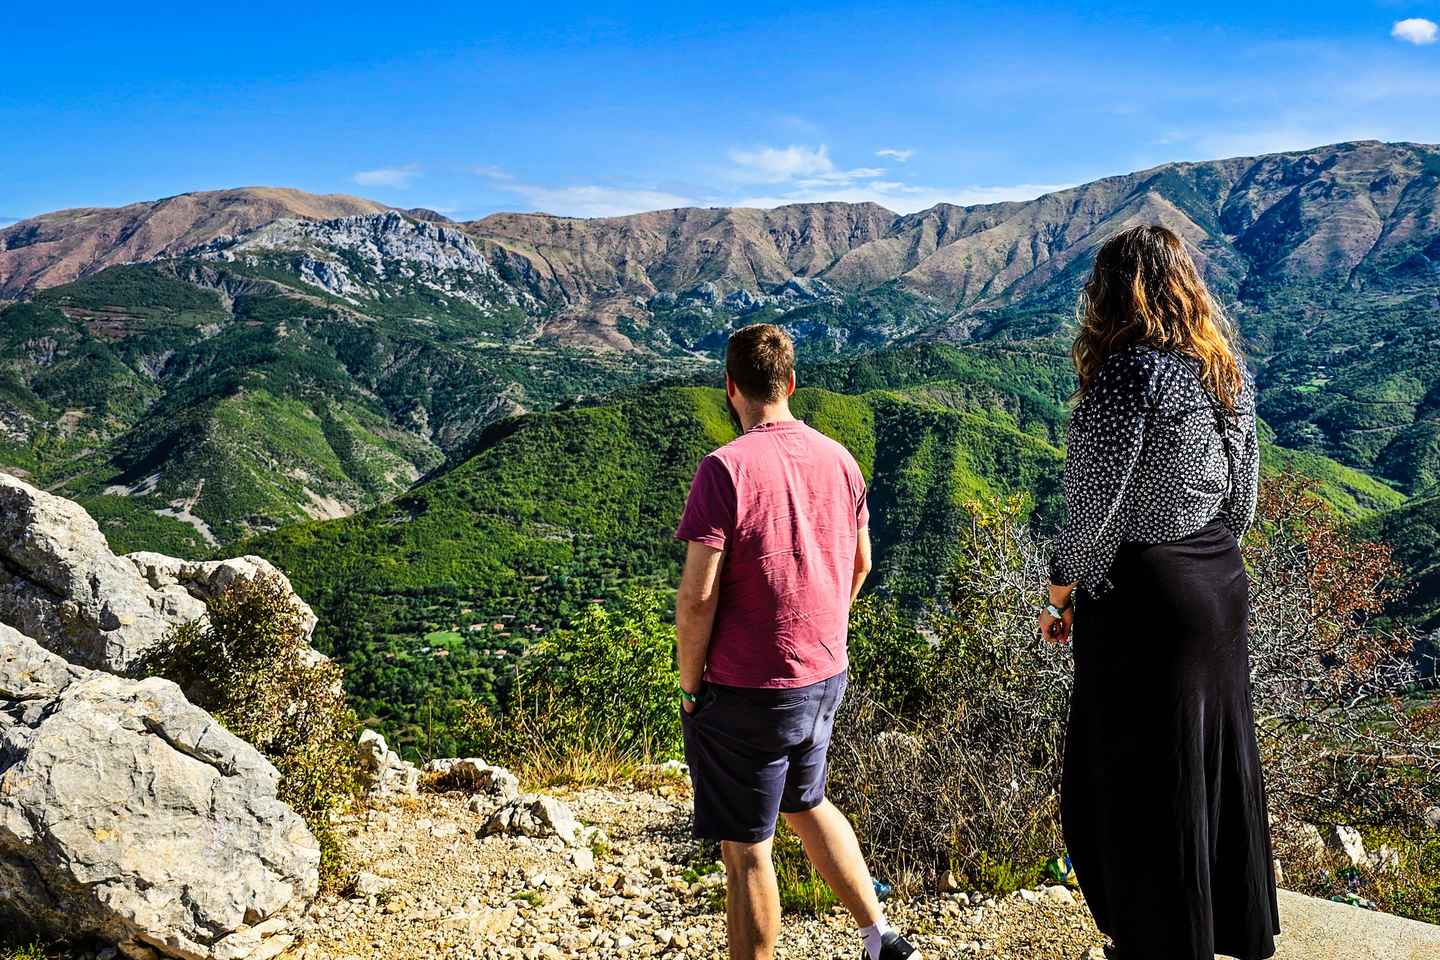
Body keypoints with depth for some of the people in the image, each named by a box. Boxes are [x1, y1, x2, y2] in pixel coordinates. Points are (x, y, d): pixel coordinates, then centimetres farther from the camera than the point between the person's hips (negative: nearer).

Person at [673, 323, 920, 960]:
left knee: (745, 850, 7)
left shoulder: (725, 469, -19)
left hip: (744, 693, -7)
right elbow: (859, 563, 13)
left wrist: (689, 686, -7)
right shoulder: (838, 459, 2)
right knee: (805, 805, 28)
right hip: (825, 679, 7)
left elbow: (698, 595, -20)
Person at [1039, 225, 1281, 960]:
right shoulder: (1229, 370, 6)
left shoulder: (1130, 372, -18)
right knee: (1216, 764, 21)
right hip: (1219, 588, 8)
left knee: (1142, 787, 7)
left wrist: (1063, 590, -5)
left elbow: (1096, 505, -19)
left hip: (1140, 597, -8)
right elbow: (1243, 501, 11)